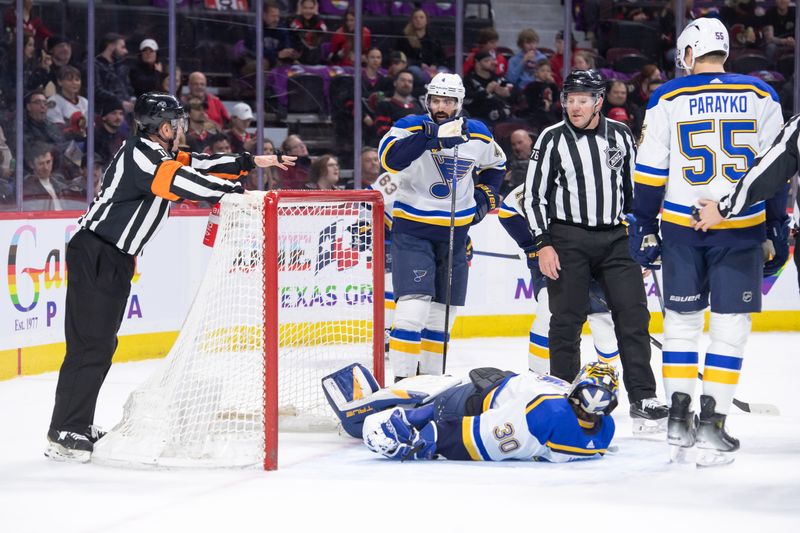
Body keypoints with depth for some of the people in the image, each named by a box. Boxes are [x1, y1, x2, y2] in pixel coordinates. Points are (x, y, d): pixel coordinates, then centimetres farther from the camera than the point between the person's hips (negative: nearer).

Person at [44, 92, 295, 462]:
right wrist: (237, 192, -22)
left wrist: (252, 162, 19)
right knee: (91, 344, -12)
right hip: (95, 255, -11)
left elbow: (200, 166, 19)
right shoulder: (140, 155, -17)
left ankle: (78, 427, 20)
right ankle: (64, 435, -12)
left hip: (115, 259, 11)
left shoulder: (159, 156, 14)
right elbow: (183, 181, -27)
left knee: (101, 343, 14)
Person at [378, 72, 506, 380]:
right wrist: (430, 137, -40)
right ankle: (402, 378, -14)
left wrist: (483, 196, 6)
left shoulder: (478, 135, 2)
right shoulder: (411, 127, -11)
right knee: (414, 305, -17)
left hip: (455, 232, 5)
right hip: (412, 227, -5)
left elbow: (495, 166, 23)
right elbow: (390, 159, -32)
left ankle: (429, 376, 24)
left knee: (443, 309, 11)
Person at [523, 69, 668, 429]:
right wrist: (542, 244, -8)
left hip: (614, 238, 3)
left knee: (633, 315, -3)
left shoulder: (620, 135, 6)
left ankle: (642, 397, 0)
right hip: (567, 240, -2)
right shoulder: (552, 139, -2)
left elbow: (634, 186, 15)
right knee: (566, 322, 0)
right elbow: (534, 195, -1)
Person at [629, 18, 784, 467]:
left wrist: (644, 228, 8)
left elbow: (649, 174, 0)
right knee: (730, 324, 3)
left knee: (682, 319, 13)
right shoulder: (762, 98, 2)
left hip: (682, 224, 1)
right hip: (741, 227, -1)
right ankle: (712, 422, -3)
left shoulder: (668, 100, 0)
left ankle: (679, 418, 13)